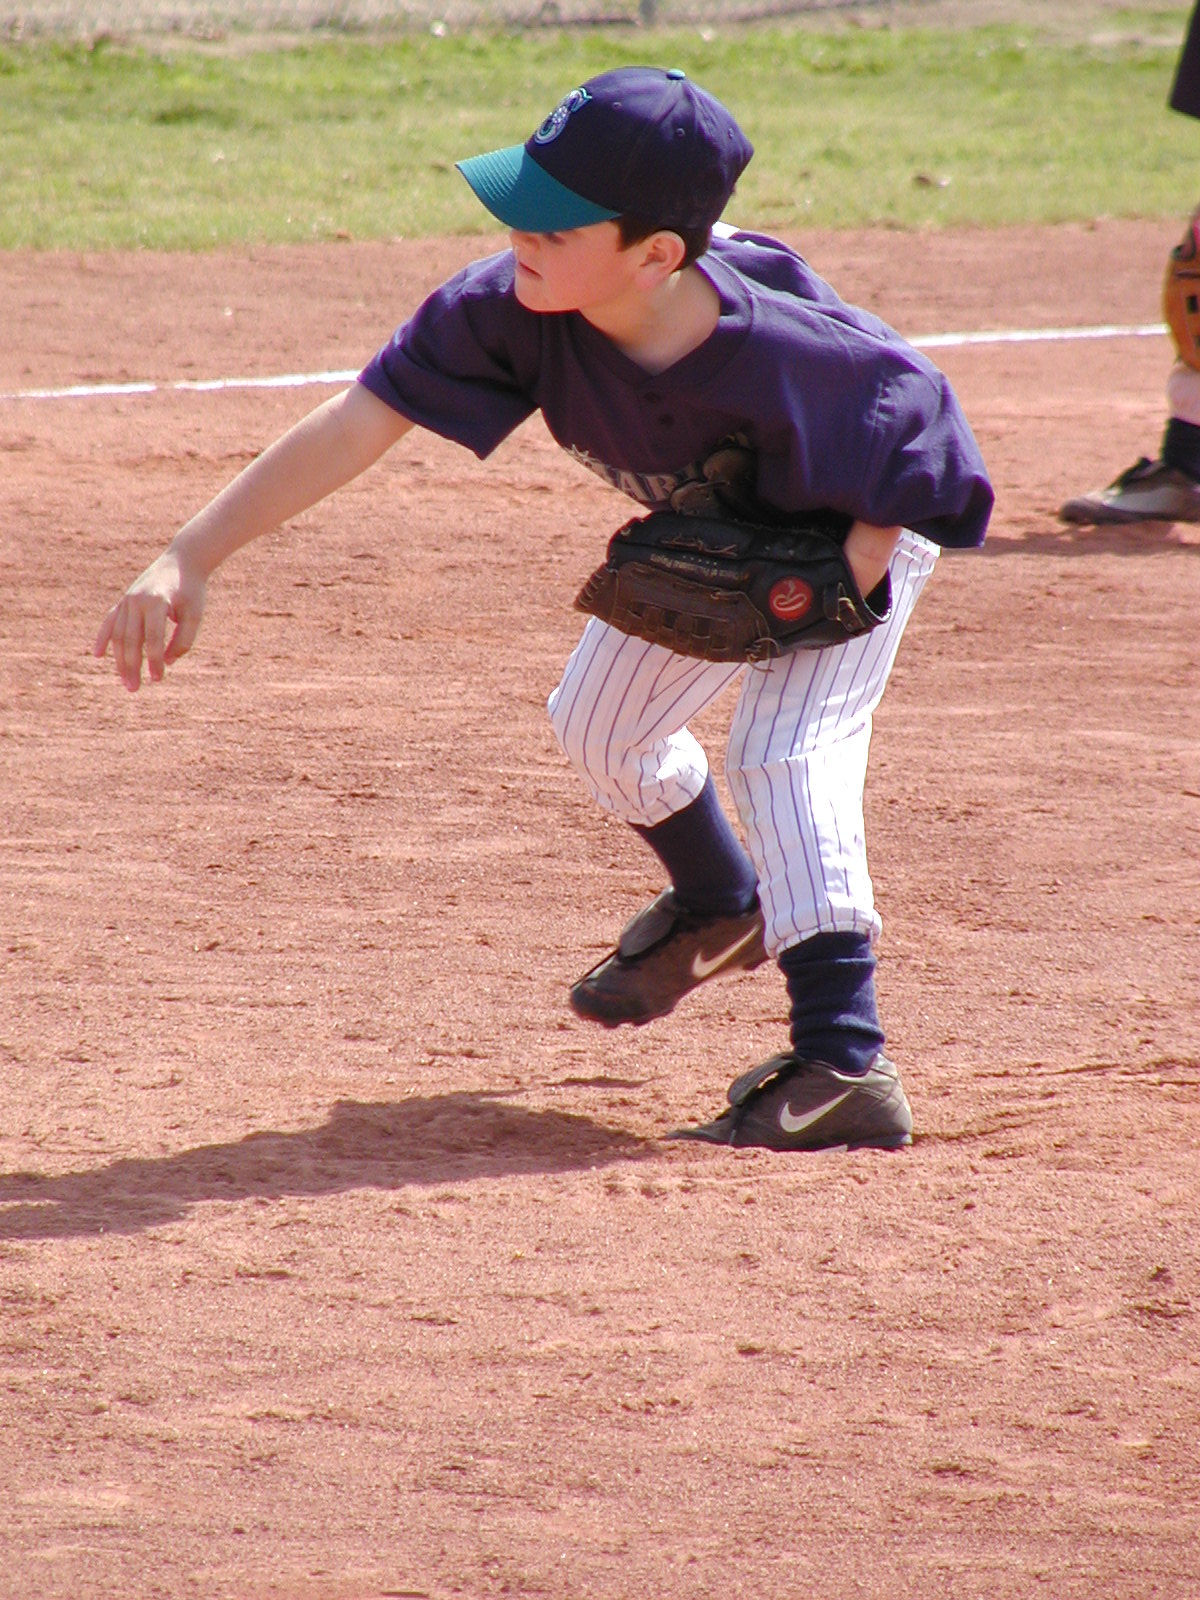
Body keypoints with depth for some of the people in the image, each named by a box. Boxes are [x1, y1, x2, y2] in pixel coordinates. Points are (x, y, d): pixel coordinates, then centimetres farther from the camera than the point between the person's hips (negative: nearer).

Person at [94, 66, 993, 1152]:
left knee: (786, 747, -24)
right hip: (712, 530, 7)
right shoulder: (514, 306, -33)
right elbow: (358, 422, -34)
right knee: (601, 725, 16)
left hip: (865, 521, -7)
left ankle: (845, 1065, -28)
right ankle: (722, 909, 46)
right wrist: (190, 561, -42)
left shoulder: (783, 353, -44)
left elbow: (917, 414, -27)